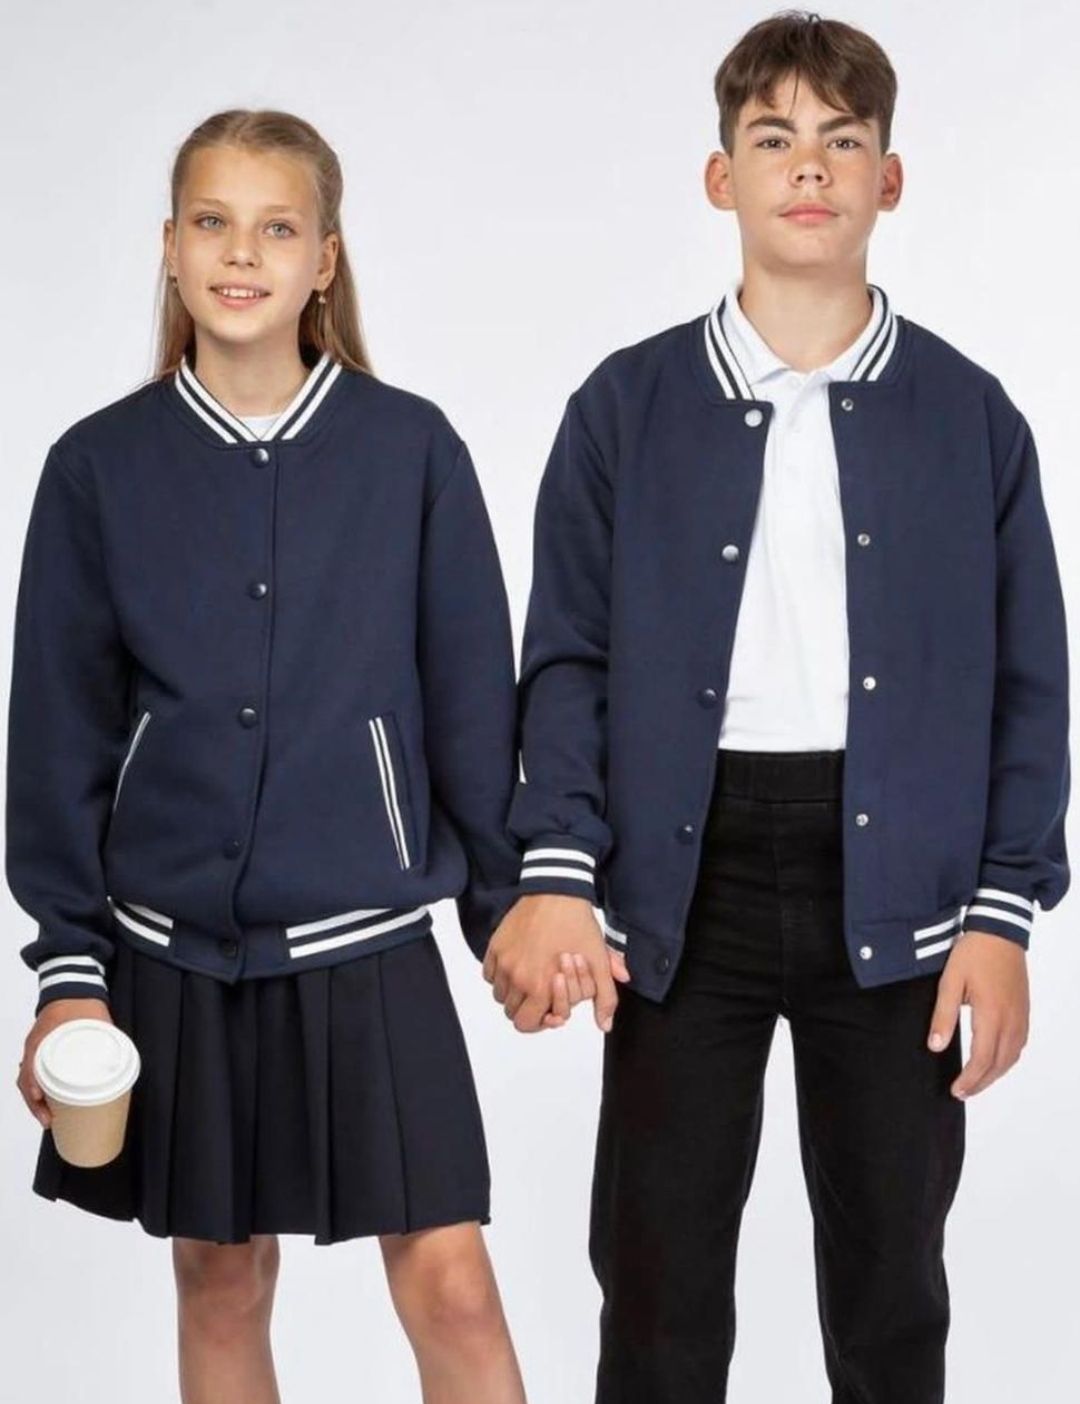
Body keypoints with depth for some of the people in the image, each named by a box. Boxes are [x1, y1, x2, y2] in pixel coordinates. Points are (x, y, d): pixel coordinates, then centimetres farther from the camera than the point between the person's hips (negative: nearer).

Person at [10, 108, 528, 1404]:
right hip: (172, 947, 2)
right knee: (220, 1277, 13)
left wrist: (509, 906, 4)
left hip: (366, 940, -1)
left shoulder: (411, 450, -4)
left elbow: (470, 698, 2)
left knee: (449, 1285, -3)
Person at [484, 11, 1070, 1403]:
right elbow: (567, 657, 0)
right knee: (658, 1284, 6)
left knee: (891, 1278, 12)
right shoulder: (628, 405, 3)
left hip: (893, 891, 1)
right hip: (683, 884, 0)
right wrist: (555, 874, -13)